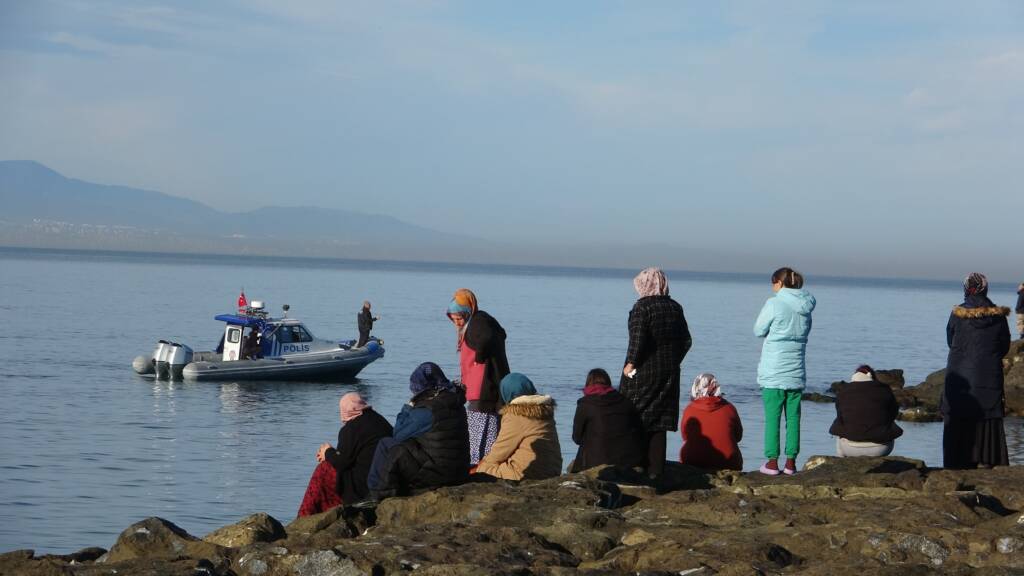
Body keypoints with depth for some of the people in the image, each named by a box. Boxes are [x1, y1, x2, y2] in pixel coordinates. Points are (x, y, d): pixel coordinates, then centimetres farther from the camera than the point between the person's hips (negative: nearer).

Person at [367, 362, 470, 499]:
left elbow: (399, 434, -6)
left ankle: (380, 491, 12)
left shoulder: (426, 412, -19)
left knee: (386, 446, 2)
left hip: (437, 474, -9)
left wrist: (408, 408, 5)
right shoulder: (457, 405, 7)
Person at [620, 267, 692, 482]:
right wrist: (673, 362, 14)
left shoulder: (642, 307, -11)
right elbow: (686, 341, 9)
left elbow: (638, 339, -21)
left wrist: (631, 363, -12)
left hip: (642, 374, -6)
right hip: (669, 374, 6)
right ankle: (655, 470, 9)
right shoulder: (675, 307, 8)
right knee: (659, 424, 9)